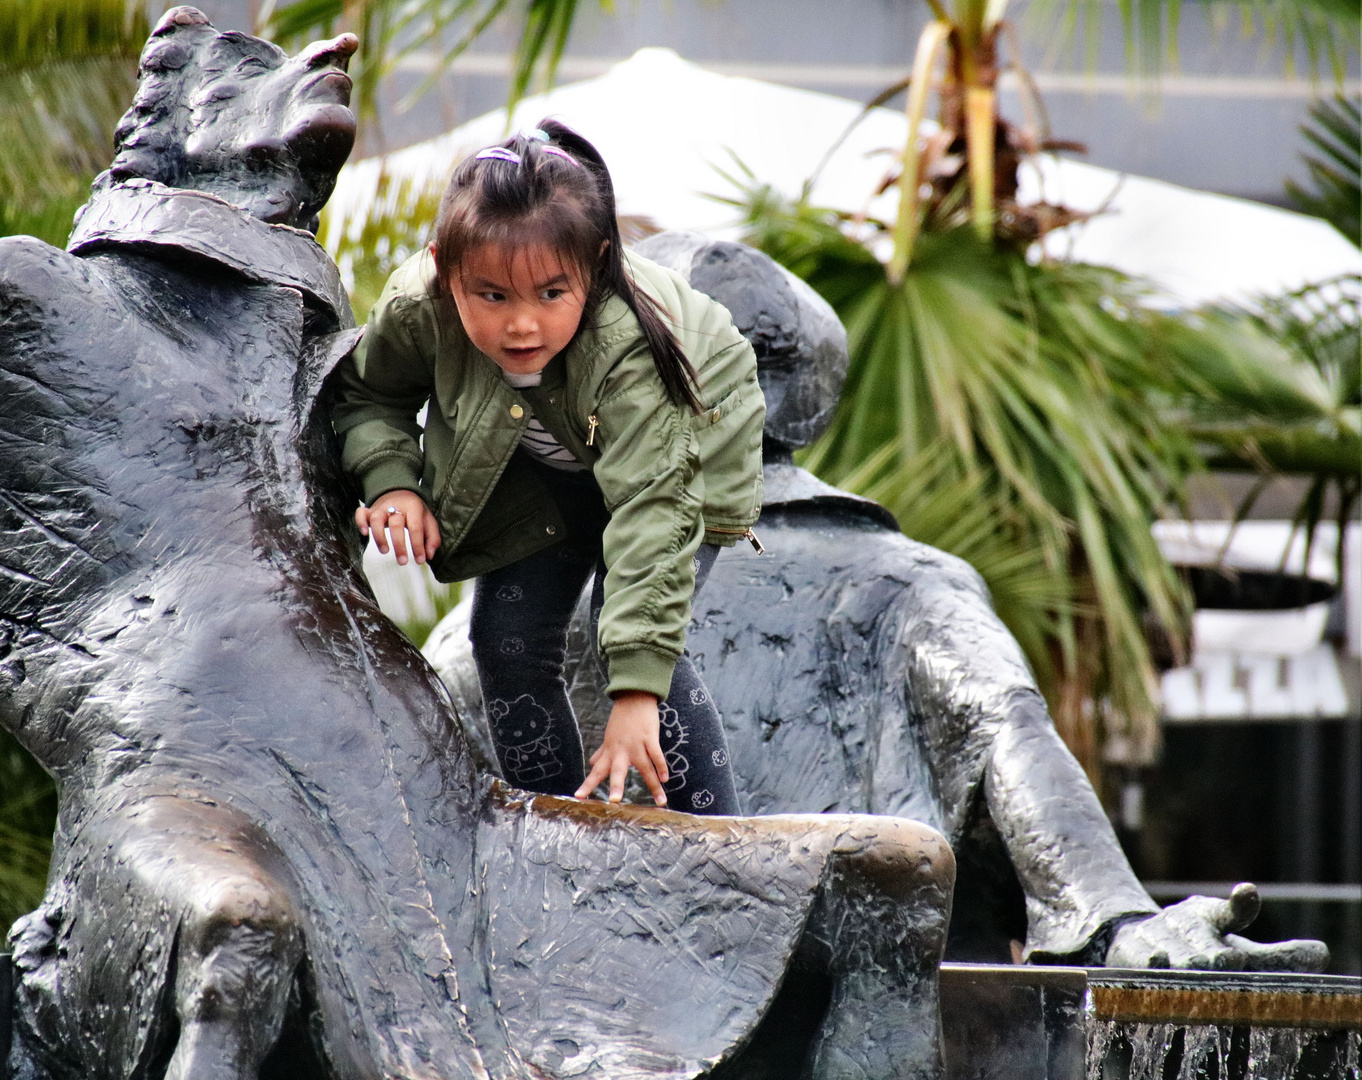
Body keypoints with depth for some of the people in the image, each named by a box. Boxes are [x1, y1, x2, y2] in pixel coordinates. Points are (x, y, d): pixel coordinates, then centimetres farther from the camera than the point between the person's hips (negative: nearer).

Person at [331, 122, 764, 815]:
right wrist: (391, 479, -30)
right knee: (506, 641, -2)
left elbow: (650, 507, -50)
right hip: (539, 465, 5)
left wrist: (636, 691, -56)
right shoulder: (417, 309, -32)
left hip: (682, 444, -5)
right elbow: (368, 393, -8)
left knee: (633, 637, -20)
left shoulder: (626, 347, -46)